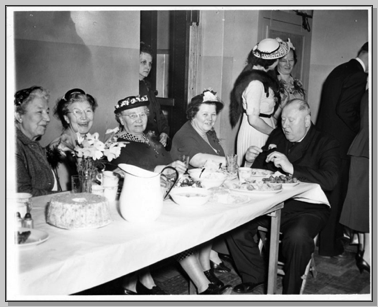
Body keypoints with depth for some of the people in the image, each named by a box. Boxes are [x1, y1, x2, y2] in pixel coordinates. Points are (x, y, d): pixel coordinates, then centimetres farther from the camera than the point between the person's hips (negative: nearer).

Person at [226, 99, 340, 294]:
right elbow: (261, 169, 23)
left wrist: (292, 168, -31)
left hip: (305, 209, -5)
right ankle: (254, 276, 7)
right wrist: (252, 159, -2)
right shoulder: (276, 136, 13)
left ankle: (291, 291, -7)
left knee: (297, 237, -35)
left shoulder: (326, 144, -3)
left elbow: (330, 180, -22)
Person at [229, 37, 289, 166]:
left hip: (264, 130, 9)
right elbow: (253, 119, -22)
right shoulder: (255, 82, -22)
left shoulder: (260, 74, 6)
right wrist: (276, 133, -11)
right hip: (255, 135, -9)